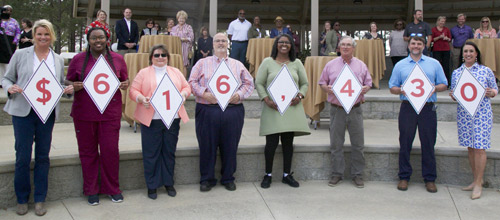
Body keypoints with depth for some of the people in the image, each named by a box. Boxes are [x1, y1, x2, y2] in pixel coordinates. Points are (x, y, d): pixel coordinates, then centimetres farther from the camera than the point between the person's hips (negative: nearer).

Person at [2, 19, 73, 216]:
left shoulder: (58, 59, 10)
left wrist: (69, 89, -6)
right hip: (23, 112, -2)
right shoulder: (20, 55, 2)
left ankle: (39, 200, 20)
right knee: (22, 157, 1)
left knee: (43, 156, 8)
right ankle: (22, 199, 18)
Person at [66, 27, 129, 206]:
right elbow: (68, 81, 10)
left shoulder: (117, 59, 7)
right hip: (84, 113, 1)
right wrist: (74, 86, -13)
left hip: (110, 112, 0)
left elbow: (125, 80, 15)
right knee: (88, 152, 7)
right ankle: (91, 190, 22)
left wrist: (125, 84, -8)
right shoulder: (78, 59, 5)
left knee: (110, 150, -1)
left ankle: (112, 188, 18)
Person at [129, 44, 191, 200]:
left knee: (170, 152, 9)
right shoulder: (143, 73, 6)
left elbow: (187, 87, 15)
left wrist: (183, 94, -6)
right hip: (150, 120, -2)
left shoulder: (176, 72, 15)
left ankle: (168, 183, 23)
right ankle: (152, 185, 13)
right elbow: (133, 91, 2)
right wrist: (142, 99, -17)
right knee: (151, 153, 1)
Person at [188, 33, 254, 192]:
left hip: (233, 111, 1)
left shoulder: (238, 65, 17)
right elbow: (192, 82, 6)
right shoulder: (202, 63, 13)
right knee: (207, 146, 2)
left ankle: (228, 178, 20)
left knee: (230, 147, 5)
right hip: (207, 110, -1)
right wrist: (203, 93, -10)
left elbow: (249, 83, 13)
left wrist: (239, 95, -4)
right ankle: (207, 179, 15)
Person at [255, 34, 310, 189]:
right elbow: (259, 83, 3)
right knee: (271, 143, -3)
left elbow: (305, 83, 15)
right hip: (273, 108, -2)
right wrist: (266, 100, -11)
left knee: (288, 142, 7)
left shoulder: (297, 63, 12)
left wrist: (299, 96, -4)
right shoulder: (267, 62, 5)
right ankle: (268, 175, 12)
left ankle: (287, 174, 18)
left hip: (292, 108, 2)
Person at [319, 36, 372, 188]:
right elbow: (322, 83, 11)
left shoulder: (361, 66, 8)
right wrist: (327, 89, -10)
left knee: (358, 144, 3)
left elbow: (368, 83, 12)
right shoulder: (331, 65, 7)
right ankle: (337, 173, 16)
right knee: (336, 144, 5)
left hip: (355, 109, 0)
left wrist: (365, 89, -10)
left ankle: (357, 174, 15)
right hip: (336, 109, 0)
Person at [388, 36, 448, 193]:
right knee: (405, 143, 2)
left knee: (428, 143, 3)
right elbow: (392, 87, 10)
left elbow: (444, 85, 10)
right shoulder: (400, 65, 11)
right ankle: (404, 177, 13)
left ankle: (429, 178, 13)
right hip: (407, 108, 0)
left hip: (428, 108, 0)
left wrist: (435, 88, -11)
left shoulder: (434, 64, 11)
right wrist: (401, 90, -11)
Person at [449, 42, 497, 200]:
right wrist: (453, 96, -8)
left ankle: (478, 183, 3)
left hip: (482, 114, -3)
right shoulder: (456, 73, 10)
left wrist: (491, 93, -15)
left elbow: (495, 89, 7)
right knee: (470, 147, 10)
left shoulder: (486, 71, 2)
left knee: (479, 147, -5)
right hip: (463, 114, 4)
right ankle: (476, 179, 22)